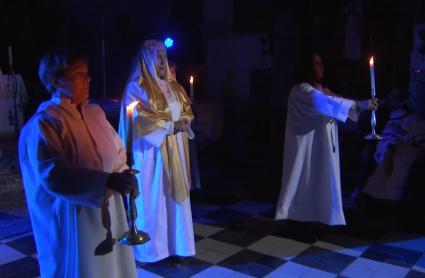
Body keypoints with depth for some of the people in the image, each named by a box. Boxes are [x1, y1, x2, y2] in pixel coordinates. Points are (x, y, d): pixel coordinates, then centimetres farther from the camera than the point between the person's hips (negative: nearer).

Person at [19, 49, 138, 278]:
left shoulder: (95, 113, 6)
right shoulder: (44, 124, -15)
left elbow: (117, 149, 11)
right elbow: (52, 175, -24)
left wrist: (121, 176, -9)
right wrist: (107, 181, -32)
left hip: (107, 213, 6)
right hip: (73, 220, -6)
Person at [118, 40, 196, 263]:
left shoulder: (172, 85, 13)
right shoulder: (136, 88, -7)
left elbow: (185, 111, 15)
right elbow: (140, 122, -15)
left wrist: (183, 122, -8)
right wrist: (170, 126, -19)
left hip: (174, 151, 6)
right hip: (151, 152, -6)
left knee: (175, 196, 9)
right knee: (153, 198, 1)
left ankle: (176, 245, 21)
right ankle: (150, 248, 16)